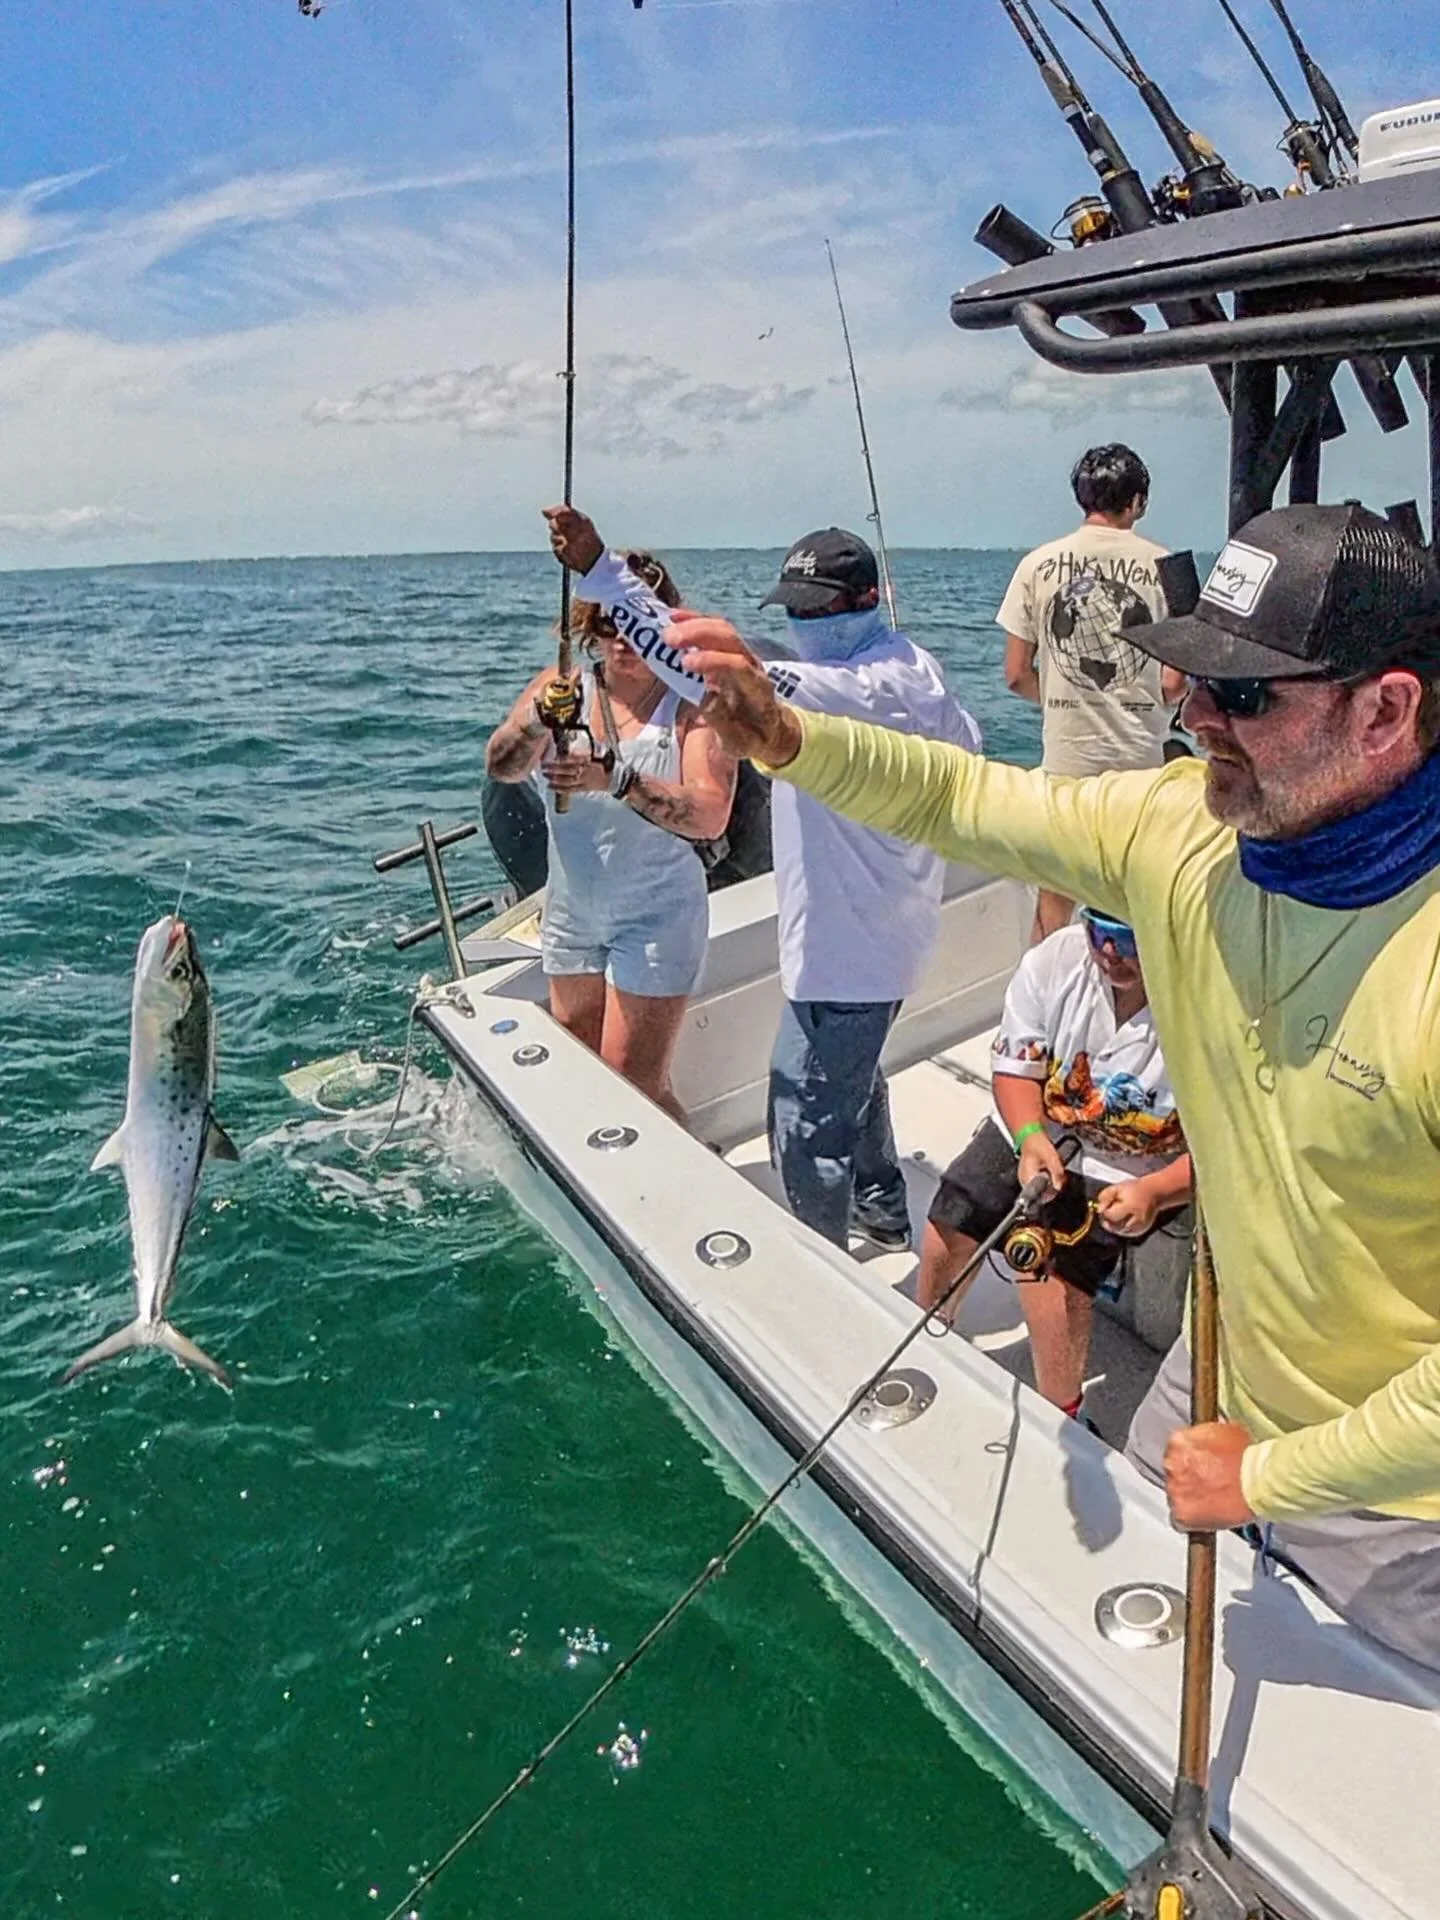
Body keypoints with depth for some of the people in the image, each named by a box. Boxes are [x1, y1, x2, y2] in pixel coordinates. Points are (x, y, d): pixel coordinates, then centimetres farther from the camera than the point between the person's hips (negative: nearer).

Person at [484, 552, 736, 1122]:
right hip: (571, 912, 5)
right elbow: (499, 766, -14)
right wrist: (538, 721, -35)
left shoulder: (693, 705, -11)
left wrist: (618, 780, -38)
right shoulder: (561, 687, 0)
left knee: (634, 1088, -7)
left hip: (655, 918, -5)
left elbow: (711, 816, -24)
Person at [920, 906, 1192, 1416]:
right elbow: (1015, 1066, -6)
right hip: (1035, 1129, 4)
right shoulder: (1054, 959, -18)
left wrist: (1154, 1193, -35)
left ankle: (1060, 1418, 6)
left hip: (1127, 1172, -4)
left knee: (1048, 1268, -20)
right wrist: (1030, 1138, -23)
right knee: (951, 1222, 0)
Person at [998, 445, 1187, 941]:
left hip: (1066, 754, 1)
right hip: (1142, 755, -1)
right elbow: (1175, 683, -6)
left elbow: (1017, 675, 1)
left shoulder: (1039, 564, -1)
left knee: (1054, 900, 13)